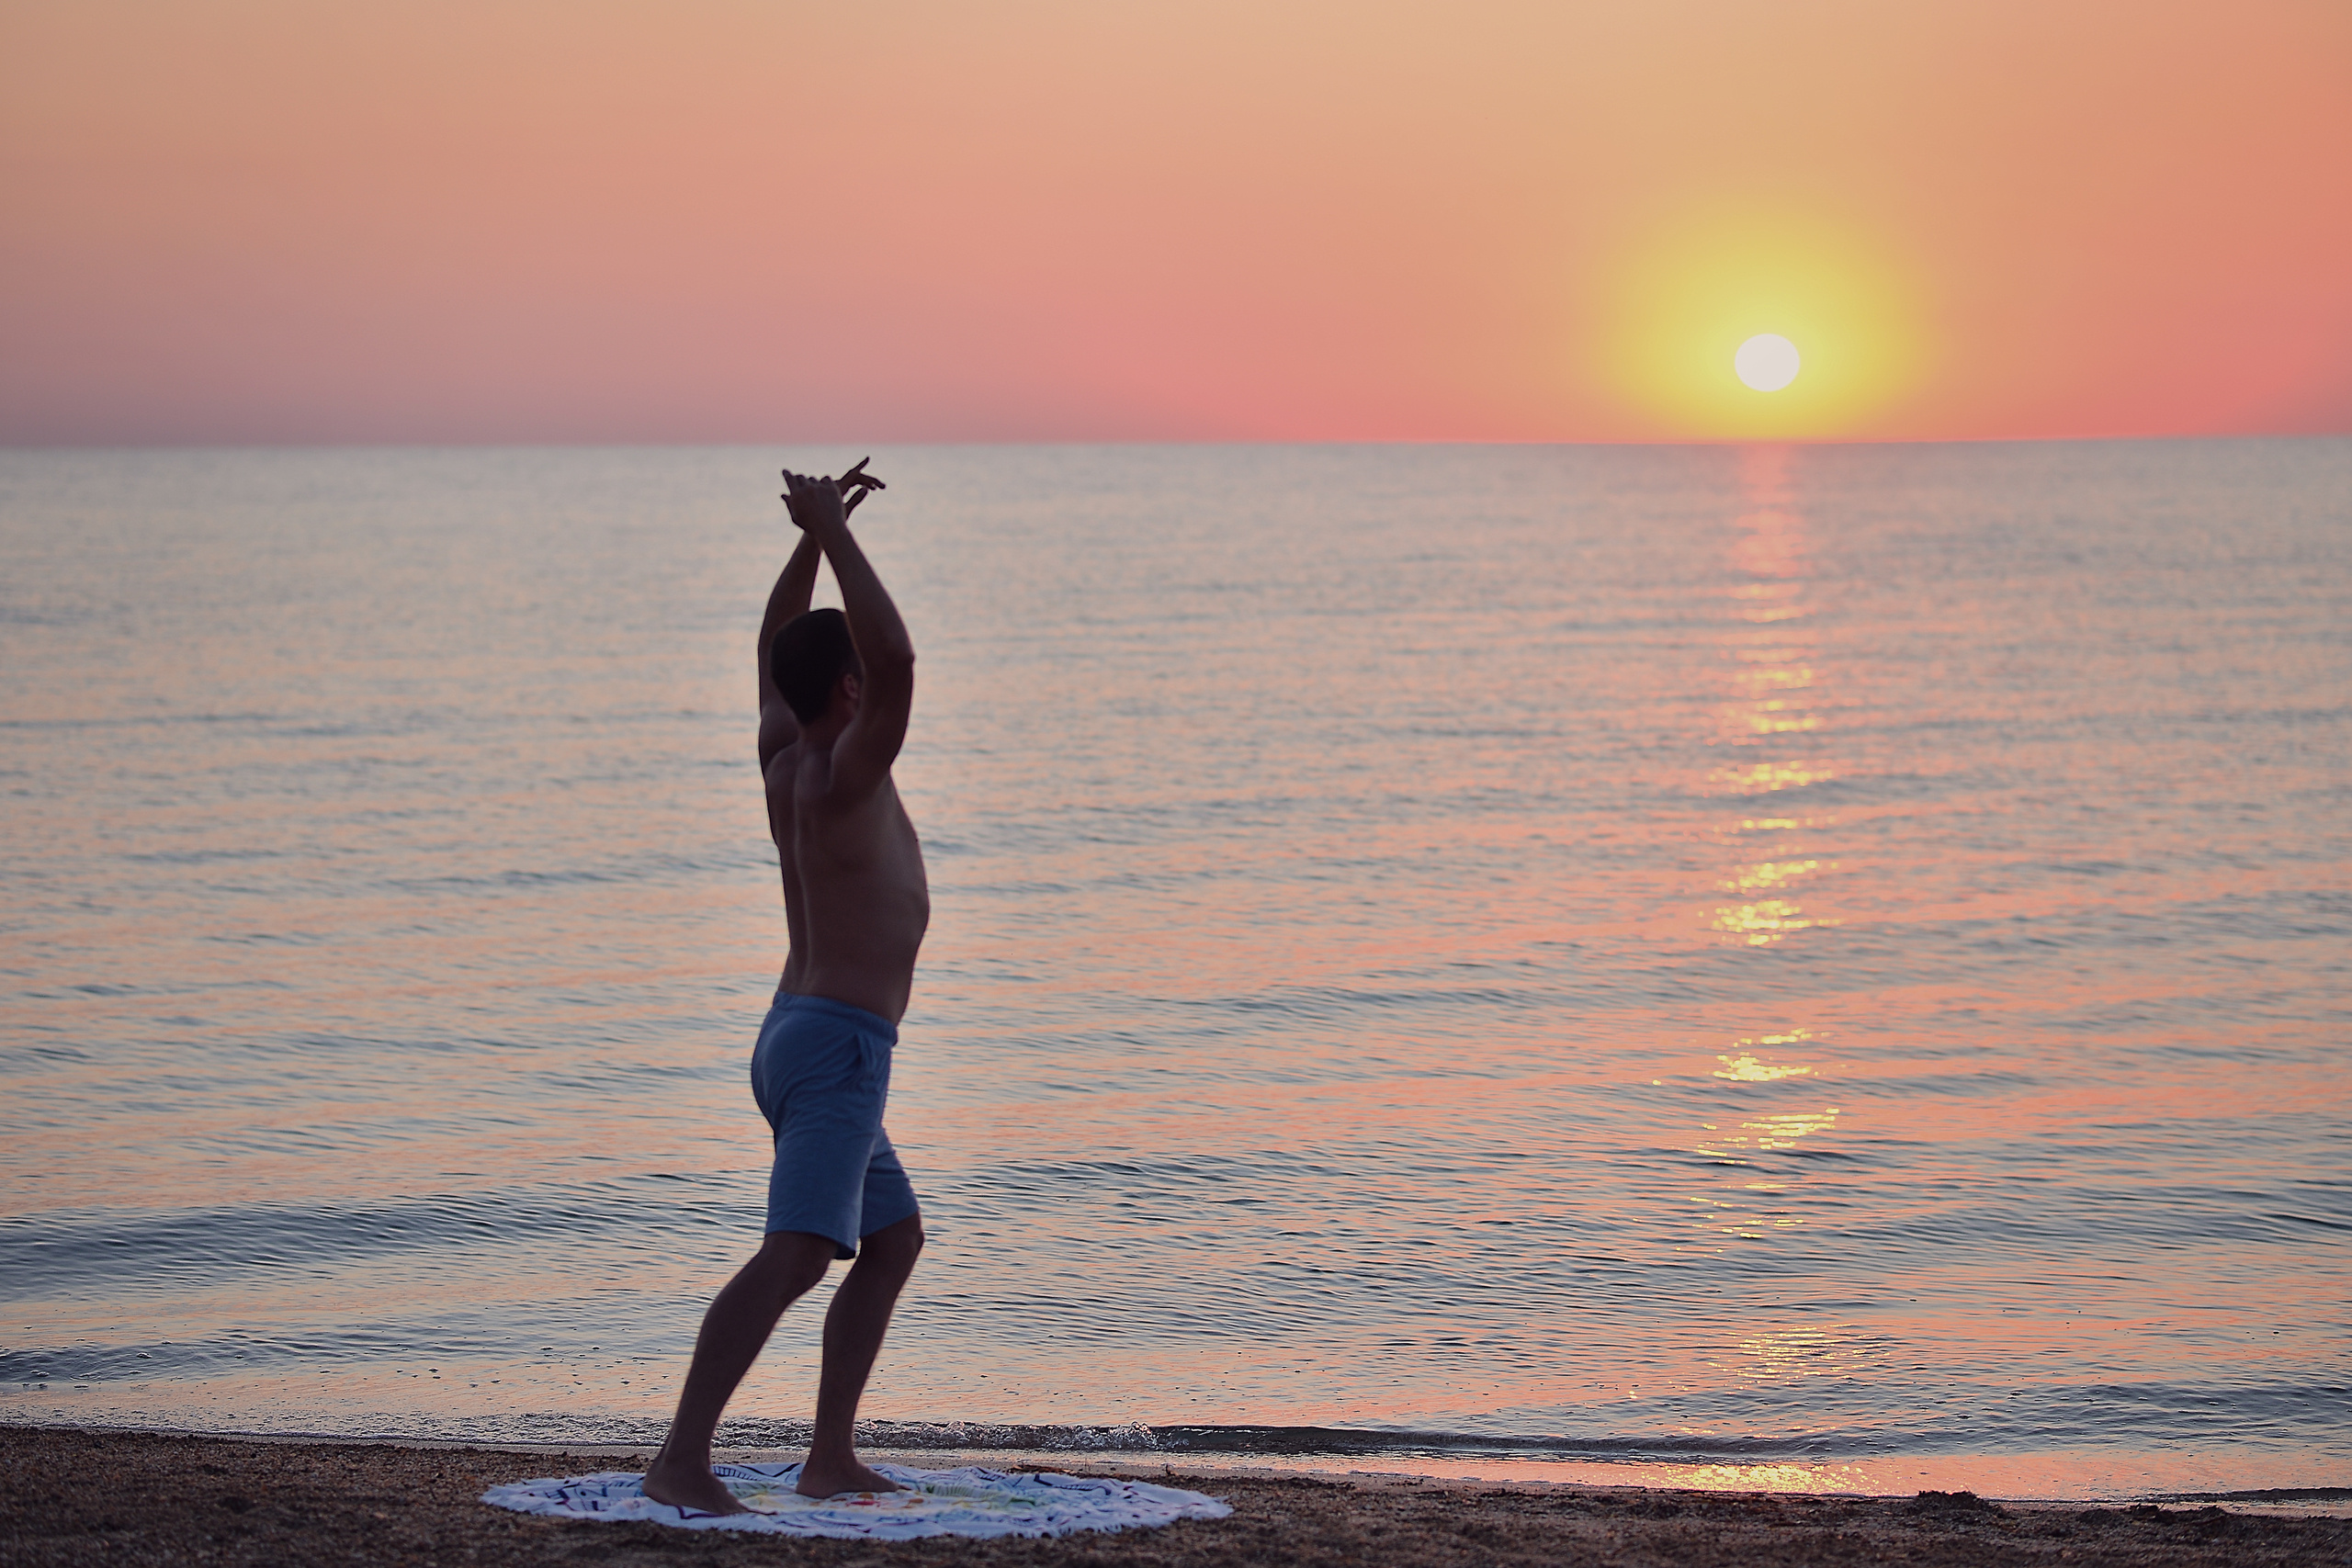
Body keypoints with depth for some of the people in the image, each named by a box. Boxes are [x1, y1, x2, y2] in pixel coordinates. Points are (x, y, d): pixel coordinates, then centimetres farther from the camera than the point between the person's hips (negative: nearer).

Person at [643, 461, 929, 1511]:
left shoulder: (783, 761, 10)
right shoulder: (844, 776, -12)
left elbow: (776, 646, 26)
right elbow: (897, 658, -28)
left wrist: (814, 535, 18)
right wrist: (833, 535, -21)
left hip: (794, 1040, 10)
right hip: (838, 1044, -10)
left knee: (893, 1239, 22)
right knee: (795, 1255, -21)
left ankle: (831, 1458, 19)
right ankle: (680, 1460, -32)